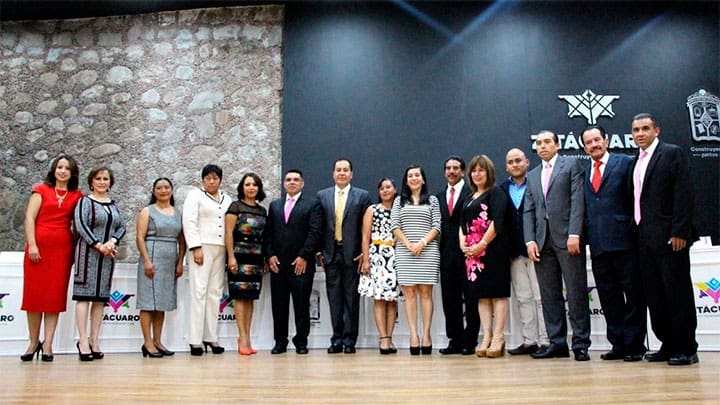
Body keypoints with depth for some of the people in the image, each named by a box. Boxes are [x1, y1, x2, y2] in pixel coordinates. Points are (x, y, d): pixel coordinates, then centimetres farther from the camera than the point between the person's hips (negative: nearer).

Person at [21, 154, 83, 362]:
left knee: (55, 296, 1)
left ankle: (47, 344, 5)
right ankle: (34, 342, 13)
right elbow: (29, 217, -1)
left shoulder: (77, 196, 9)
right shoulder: (41, 190, 6)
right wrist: (31, 245, -10)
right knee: (34, 294, 3)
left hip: (62, 249, 1)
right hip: (39, 247, -1)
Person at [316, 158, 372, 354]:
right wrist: (319, 251, 3)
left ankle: (349, 339, 8)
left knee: (351, 297, 2)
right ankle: (337, 338, 13)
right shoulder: (322, 196, 10)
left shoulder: (362, 196, 4)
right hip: (330, 253, 2)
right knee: (334, 298, 6)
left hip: (352, 254, -2)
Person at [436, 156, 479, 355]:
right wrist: (439, 248, 4)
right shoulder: (439, 196, 16)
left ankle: (470, 341, 8)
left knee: (470, 298, 0)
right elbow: (438, 225, 14)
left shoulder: (471, 192, -1)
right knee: (449, 299, 7)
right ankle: (455, 340, 15)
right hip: (447, 253, 5)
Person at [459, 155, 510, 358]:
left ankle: (498, 338, -3)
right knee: (482, 294, 5)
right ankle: (486, 337, 7)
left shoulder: (496, 193, 0)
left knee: (498, 292, -5)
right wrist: (463, 244, 0)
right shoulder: (469, 198, 21)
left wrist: (482, 245, -15)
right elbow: (463, 224, 18)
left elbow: (497, 222, -12)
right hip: (472, 252, 7)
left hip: (493, 249, -7)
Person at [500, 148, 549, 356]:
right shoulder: (502, 190, 12)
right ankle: (529, 341, 13)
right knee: (523, 298, 7)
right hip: (514, 252, 4)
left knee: (541, 297, -1)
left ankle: (545, 340, 4)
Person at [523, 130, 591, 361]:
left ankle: (580, 344, 3)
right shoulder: (532, 176, 21)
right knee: (549, 295, 4)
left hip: (567, 238, -5)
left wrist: (574, 234, -14)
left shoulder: (571, 165, 7)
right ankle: (557, 343, 9)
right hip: (542, 240, 5)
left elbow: (577, 200, -4)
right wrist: (530, 240, 1)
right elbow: (528, 211, 14)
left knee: (576, 293, -3)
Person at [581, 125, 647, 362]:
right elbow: (584, 208, 14)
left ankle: (635, 344, 10)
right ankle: (618, 344, 16)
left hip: (624, 240, -4)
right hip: (598, 245, 5)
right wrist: (586, 236, 3)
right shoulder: (583, 173, 17)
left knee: (633, 295, 2)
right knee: (608, 298, 8)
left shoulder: (625, 163, 3)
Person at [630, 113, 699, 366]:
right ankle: (668, 345, 17)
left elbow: (684, 194, -10)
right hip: (645, 238, 7)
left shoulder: (672, 153, -2)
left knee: (678, 293, -2)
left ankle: (686, 349, 6)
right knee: (654, 295, 9)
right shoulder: (637, 161, 18)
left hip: (668, 237, -7)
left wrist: (679, 232, -17)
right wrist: (637, 232, 8)